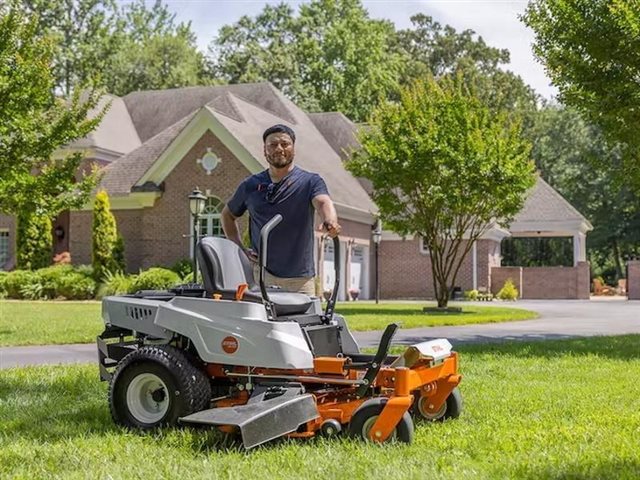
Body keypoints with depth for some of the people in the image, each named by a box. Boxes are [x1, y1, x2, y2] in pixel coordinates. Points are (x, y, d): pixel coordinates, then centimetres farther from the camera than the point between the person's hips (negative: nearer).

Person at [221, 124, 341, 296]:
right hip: (262, 274, 1)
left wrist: (330, 221, -41)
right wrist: (241, 249, 10)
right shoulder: (251, 185, 10)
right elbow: (228, 214, 23)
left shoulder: (310, 181, 3)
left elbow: (323, 202, -18)